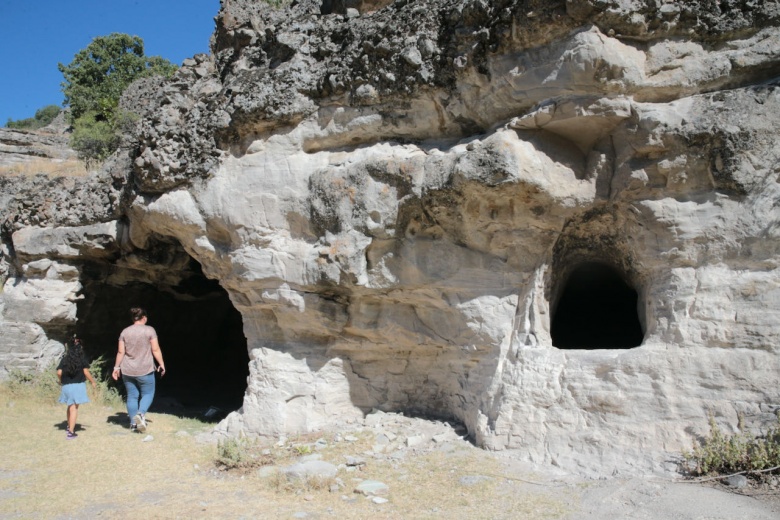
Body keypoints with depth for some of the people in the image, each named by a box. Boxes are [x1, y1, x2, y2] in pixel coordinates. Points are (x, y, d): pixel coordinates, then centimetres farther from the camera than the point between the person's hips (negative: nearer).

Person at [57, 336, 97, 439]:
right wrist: (93, 381, 7)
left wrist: (61, 381, 18)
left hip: (66, 386, 3)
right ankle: (71, 432, -4)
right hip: (78, 385, -3)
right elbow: (86, 372, -6)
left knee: (70, 406, 22)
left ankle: (69, 426, 37)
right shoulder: (82, 358, -4)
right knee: (74, 408, -1)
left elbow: (59, 372, -2)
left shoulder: (65, 359, 3)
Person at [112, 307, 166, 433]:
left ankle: (133, 423, 13)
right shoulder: (149, 330, -7)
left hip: (127, 371, 4)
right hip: (145, 370, -4)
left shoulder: (125, 332, 4)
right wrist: (161, 364, 0)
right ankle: (141, 413, -16)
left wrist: (116, 367, 12)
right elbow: (156, 350, -8)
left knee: (132, 396, 11)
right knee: (148, 394, 9)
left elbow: (120, 352, 3)